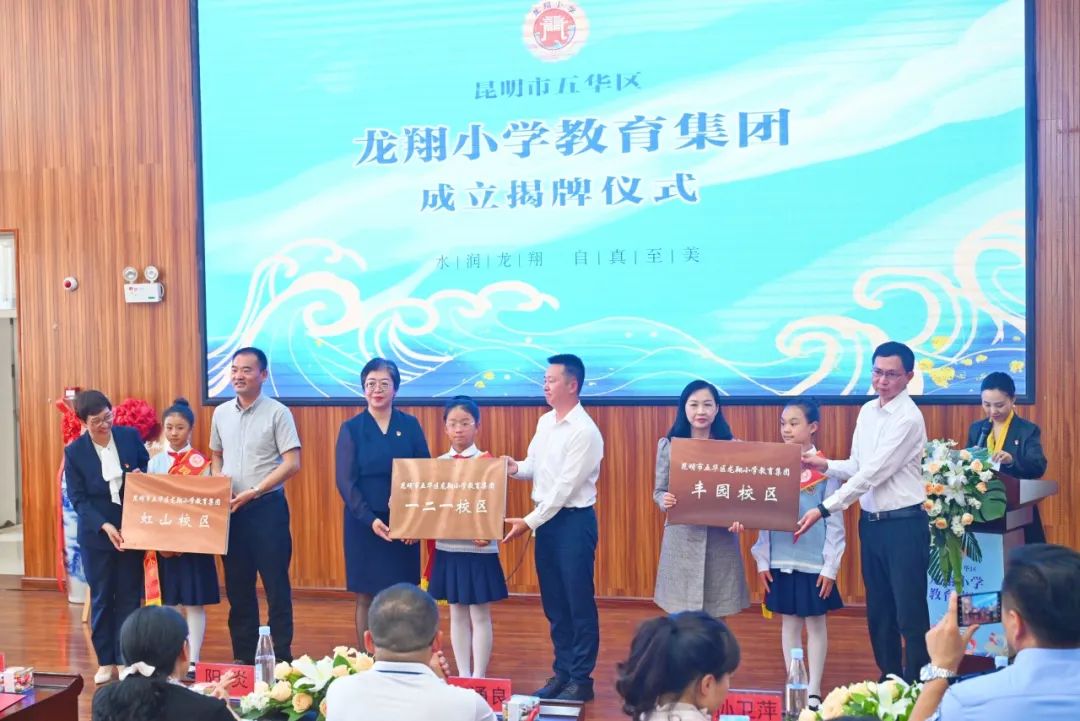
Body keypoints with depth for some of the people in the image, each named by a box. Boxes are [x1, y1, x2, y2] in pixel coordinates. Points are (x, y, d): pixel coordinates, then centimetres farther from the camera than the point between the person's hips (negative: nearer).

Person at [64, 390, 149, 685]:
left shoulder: (130, 436, -5)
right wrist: (105, 526, -20)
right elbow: (78, 499, -9)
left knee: (129, 596, 8)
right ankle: (106, 661, 21)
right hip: (96, 535, -1)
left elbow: (149, 468, 8)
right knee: (101, 598, 9)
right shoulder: (74, 451, -8)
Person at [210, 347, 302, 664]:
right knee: (237, 586, 12)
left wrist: (253, 492, -16)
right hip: (230, 508, 5)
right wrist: (217, 480, -1)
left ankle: (283, 657, 9)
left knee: (276, 584, 0)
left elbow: (292, 463, -12)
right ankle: (243, 656, 22)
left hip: (267, 507, -5)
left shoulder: (277, 413, -8)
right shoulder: (221, 413, 8)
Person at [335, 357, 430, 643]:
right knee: (366, 597, 3)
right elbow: (345, 481, -6)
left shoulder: (410, 425, 3)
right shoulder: (351, 428, 0)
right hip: (364, 523, -1)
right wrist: (370, 519, -17)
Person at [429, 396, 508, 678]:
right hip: (447, 547, 4)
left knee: (480, 615, 4)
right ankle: (463, 675, 21)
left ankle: (478, 677, 13)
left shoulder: (487, 463, -6)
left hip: (479, 548, -4)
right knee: (457, 614, 11)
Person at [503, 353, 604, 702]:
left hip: (574, 521, -8)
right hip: (546, 520, 8)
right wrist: (515, 468, -7)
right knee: (553, 603, 15)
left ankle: (581, 679, 13)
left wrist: (530, 521, -18)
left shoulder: (585, 431, -18)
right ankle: (562, 672, 27)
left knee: (579, 604, 2)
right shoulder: (545, 421, 8)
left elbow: (565, 487, -19)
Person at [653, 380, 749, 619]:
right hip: (681, 540, 0)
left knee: (716, 619, 7)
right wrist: (665, 500, -17)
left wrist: (738, 517, -17)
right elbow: (659, 491, 6)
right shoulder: (668, 445, 2)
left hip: (720, 540, 0)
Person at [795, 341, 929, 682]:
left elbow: (872, 474, -19)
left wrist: (824, 509, -20)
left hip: (904, 524, -8)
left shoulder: (908, 418, -15)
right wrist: (826, 465, -6)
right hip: (870, 522, 8)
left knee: (910, 614, 1)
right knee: (878, 612, 16)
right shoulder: (867, 411, 10)